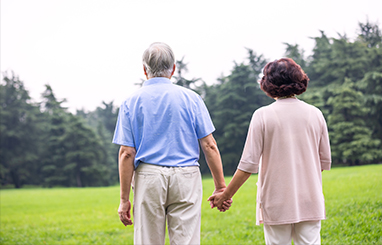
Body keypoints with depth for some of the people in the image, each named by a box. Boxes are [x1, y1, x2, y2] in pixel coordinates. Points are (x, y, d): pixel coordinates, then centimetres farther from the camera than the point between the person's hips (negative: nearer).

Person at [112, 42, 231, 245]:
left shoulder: (132, 102, 3)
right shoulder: (191, 98, 4)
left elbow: (127, 153, -3)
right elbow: (209, 146, -1)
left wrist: (124, 199, 0)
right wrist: (220, 187, 5)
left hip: (148, 177, 0)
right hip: (186, 177, 0)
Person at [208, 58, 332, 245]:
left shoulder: (263, 115, -8)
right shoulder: (315, 114, 3)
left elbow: (248, 165, -9)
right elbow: (325, 162, 9)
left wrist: (226, 195, 1)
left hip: (277, 204, -2)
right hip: (310, 201, 3)